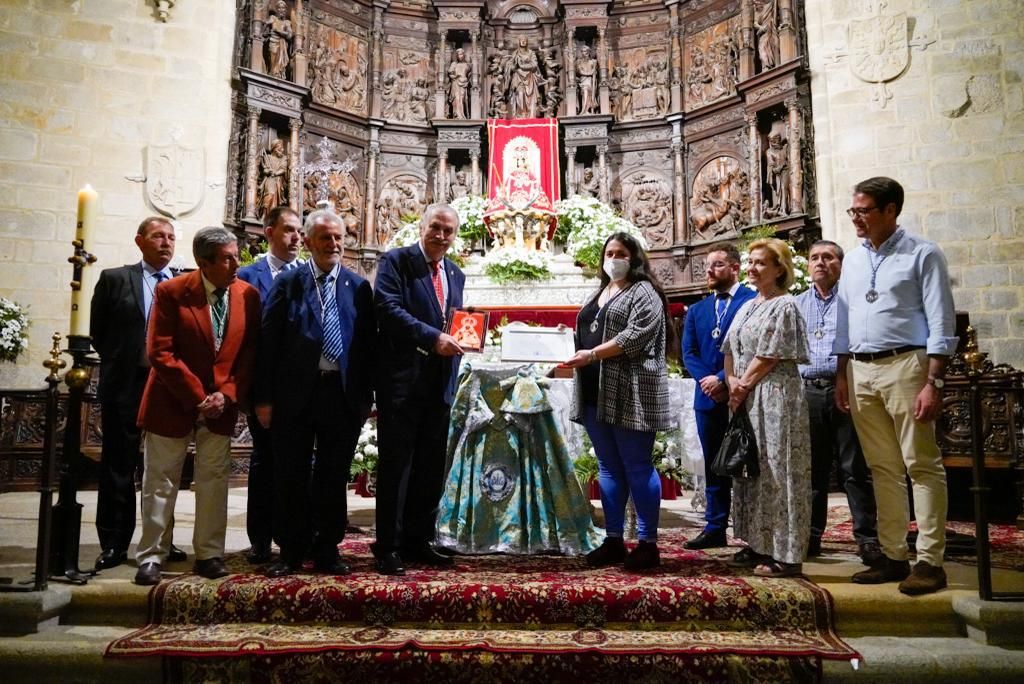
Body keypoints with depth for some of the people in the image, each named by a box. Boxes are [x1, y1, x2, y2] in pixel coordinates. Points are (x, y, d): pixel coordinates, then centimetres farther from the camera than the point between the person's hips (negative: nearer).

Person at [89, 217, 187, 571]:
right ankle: (114, 544, 13)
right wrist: (119, 362, 3)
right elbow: (98, 331, 7)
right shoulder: (114, 279, 5)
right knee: (118, 465, 5)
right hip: (125, 383, -1)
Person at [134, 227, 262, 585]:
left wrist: (227, 394, -11)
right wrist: (197, 397, -15)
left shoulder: (249, 295, -3)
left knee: (214, 481, 9)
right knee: (160, 482, 7)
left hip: (223, 404, 3)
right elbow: (160, 353, -13)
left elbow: (251, 352, -1)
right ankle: (151, 556, 19)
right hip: (173, 402, -2)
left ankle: (210, 554, 20)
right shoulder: (171, 292, -11)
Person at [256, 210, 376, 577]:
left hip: (343, 395, 1)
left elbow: (368, 344, 6)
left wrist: (366, 398, 3)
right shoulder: (287, 283, 2)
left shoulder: (359, 287, 6)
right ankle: (291, 552, 23)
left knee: (334, 477, 10)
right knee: (292, 477, 8)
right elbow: (268, 342, -1)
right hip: (295, 394, -1)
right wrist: (264, 398, -5)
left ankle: (327, 551, 23)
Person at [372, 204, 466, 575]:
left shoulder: (455, 274, 18)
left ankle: (418, 541, 24)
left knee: (431, 467, 11)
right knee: (396, 465, -1)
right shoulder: (396, 261, -2)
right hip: (402, 380, -6)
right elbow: (389, 308, -16)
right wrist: (432, 337, -22)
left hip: (440, 384, 7)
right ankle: (388, 548, 9)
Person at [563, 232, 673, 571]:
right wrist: (574, 355, 6)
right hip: (596, 394, 8)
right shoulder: (598, 295, 22)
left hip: (630, 394, -8)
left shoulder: (643, 292, -3)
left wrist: (592, 354, -18)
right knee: (609, 468, 11)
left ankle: (648, 543, 6)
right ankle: (613, 540, 18)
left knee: (637, 468, -3)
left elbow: (636, 335, -16)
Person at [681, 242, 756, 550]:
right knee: (713, 464, 11)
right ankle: (715, 528, 19)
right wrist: (707, 380, -7)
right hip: (708, 397, 6)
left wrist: (723, 380, -16)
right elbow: (689, 352, 9)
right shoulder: (697, 310, 15)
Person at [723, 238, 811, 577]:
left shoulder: (784, 305, -7)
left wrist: (743, 385, -9)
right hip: (745, 398, 9)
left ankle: (786, 554, 2)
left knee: (775, 469, -6)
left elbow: (769, 357, -14)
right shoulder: (747, 307, 18)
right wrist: (732, 380, -2)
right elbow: (730, 350, 14)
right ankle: (759, 545, 21)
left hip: (775, 397, -9)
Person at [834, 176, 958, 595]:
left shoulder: (922, 255, -2)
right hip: (860, 371, 6)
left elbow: (941, 324, -7)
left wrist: (933, 383, -15)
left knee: (921, 466, -1)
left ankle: (930, 561, 6)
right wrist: (841, 376, 13)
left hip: (904, 365, -6)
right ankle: (893, 556, 18)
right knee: (882, 468, 10)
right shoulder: (854, 260, 15)